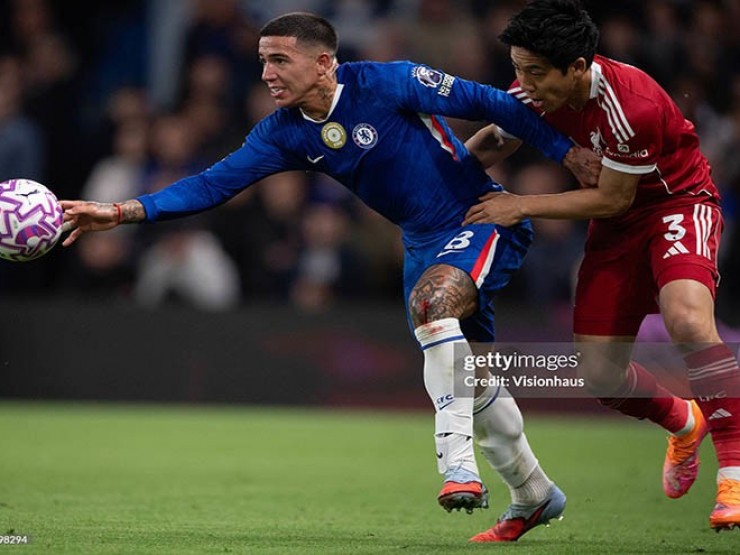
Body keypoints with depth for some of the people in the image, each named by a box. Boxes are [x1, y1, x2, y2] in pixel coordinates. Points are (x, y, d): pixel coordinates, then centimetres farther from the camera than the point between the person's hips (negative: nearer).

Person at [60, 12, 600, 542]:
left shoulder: (388, 82, -22)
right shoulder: (285, 132, -4)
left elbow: (488, 103, -15)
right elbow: (214, 184, -8)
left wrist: (570, 152, -13)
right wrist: (121, 212, -20)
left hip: (483, 220, -7)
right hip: (423, 241, 7)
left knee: (430, 299, -36)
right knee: (469, 381, 12)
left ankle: (458, 462, -34)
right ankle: (534, 496, 32)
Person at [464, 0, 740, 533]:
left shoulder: (631, 103, -32)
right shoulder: (534, 90, -12)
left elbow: (612, 199, -20)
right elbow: (493, 144, 9)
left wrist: (521, 206, -18)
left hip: (679, 202, -7)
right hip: (617, 227, 7)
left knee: (687, 319, -35)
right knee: (600, 374, 0)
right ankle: (683, 423, 33)